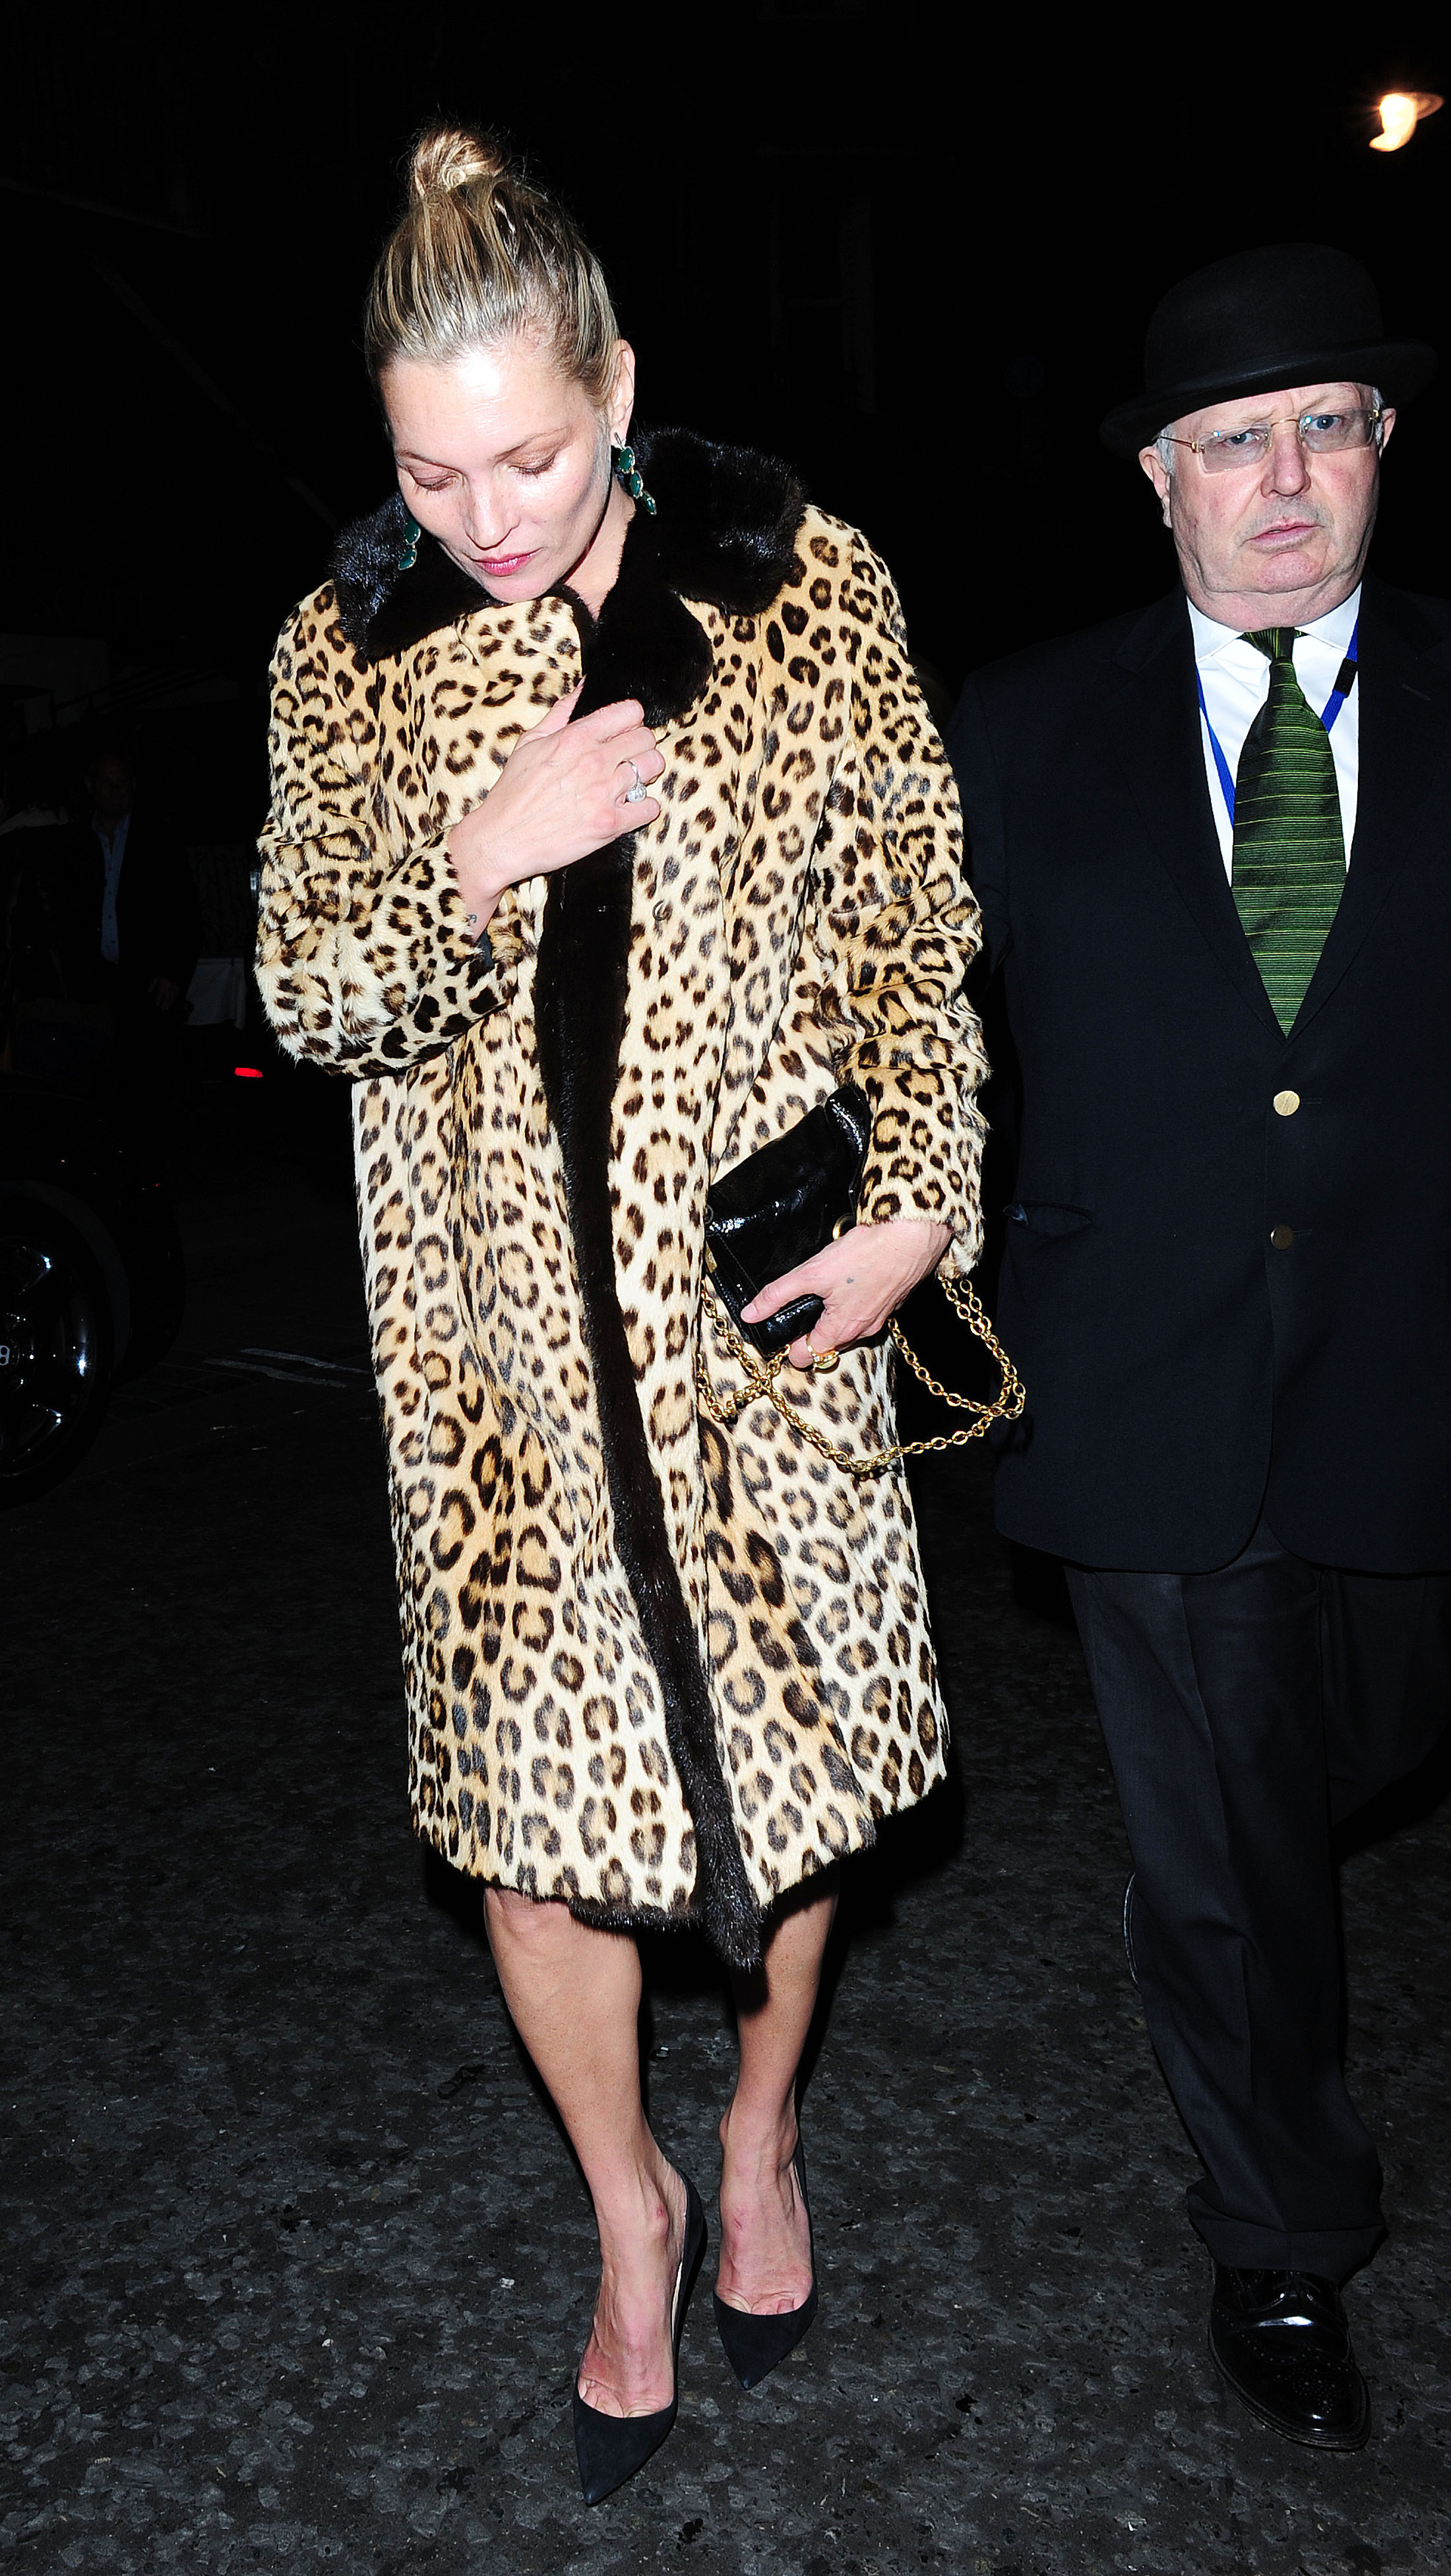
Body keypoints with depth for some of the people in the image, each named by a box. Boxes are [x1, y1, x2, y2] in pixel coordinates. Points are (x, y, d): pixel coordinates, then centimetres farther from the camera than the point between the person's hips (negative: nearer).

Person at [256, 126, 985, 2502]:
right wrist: (480, 858, -17)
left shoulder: (805, 586, -1)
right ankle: (629, 2208, 35)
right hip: (504, 1323, 1)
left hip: (762, 1300, 0)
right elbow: (307, 990, 1)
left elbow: (914, 921, 2)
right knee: (539, 1800, 7)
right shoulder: (348, 651, 2)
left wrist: (919, 1197, -9)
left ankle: (762, 2138, 42)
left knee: (782, 1755, 12)